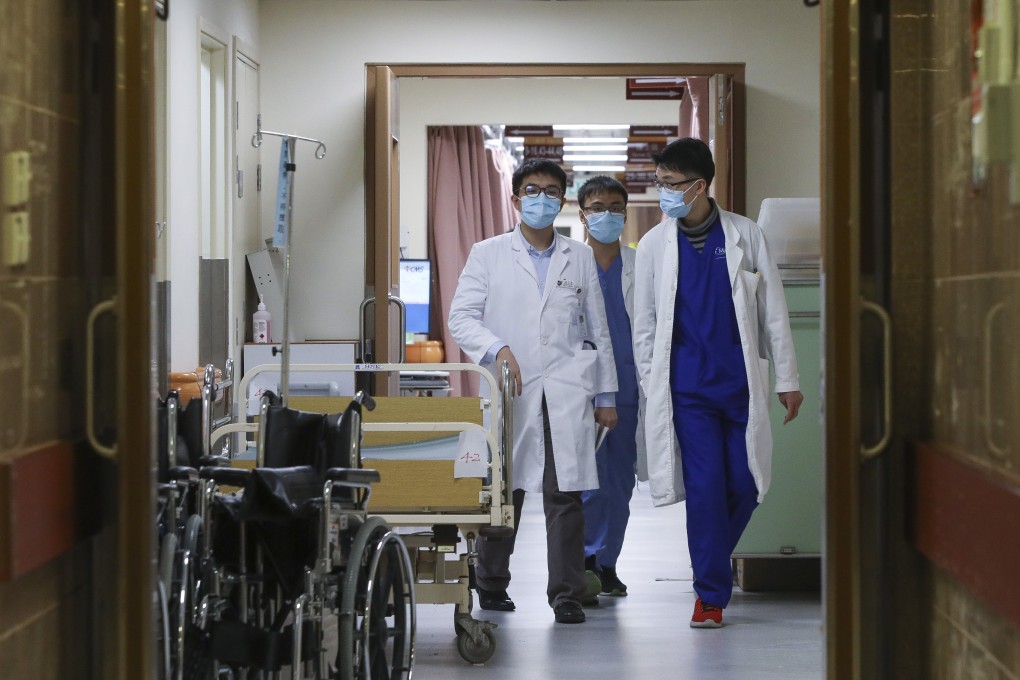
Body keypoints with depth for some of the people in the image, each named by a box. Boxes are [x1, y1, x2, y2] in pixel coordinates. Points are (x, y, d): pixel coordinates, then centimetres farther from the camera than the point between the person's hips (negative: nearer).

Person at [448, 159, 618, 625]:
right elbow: (461, 317, 3)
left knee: (566, 494, -5)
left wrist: (606, 395, 12)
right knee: (503, 491, 3)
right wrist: (496, 349, -15)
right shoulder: (488, 255, 9)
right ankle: (491, 586, 20)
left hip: (567, 394, 1)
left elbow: (598, 331, 16)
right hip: (511, 392, -1)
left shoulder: (580, 258, 15)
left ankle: (567, 595, -1)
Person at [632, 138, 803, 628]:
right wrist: (651, 393, 3)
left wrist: (787, 379, 4)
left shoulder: (744, 235, 2)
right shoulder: (653, 245, 3)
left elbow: (773, 311, 5)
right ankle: (711, 593, 3)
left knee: (745, 484, 1)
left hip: (741, 381, 1)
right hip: (687, 385, -1)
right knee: (705, 486, -6)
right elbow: (644, 325, 7)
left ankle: (714, 560, 28)